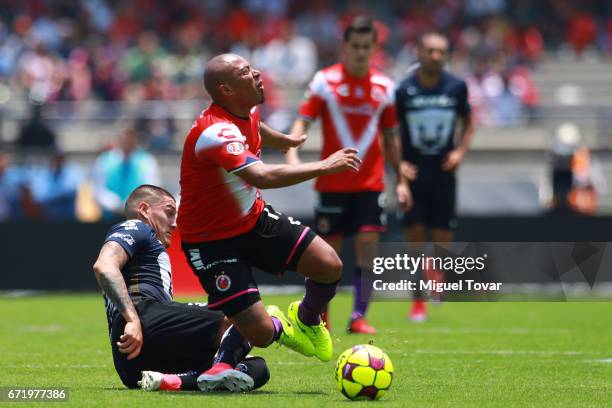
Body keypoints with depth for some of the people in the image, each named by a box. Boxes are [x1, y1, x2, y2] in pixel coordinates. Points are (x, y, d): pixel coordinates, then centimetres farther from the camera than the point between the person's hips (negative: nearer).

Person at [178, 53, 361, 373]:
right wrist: (324, 166, -40)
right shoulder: (214, 132, -33)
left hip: (254, 218, 8)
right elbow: (262, 177, -46)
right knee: (261, 334, -15)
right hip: (213, 240, -8)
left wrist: (284, 140, 45)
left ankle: (306, 319, 26)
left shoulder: (247, 112, -2)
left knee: (329, 266, -7)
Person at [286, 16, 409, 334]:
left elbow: (390, 137, 15)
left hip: (370, 182, 2)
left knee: (369, 244, -9)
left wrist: (400, 180, 12)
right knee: (328, 249, 2)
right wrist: (292, 155, -22)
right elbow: (302, 122, -5)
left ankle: (359, 317, -5)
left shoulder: (384, 87, 7)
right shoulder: (324, 81, -2)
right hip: (332, 182, -2)